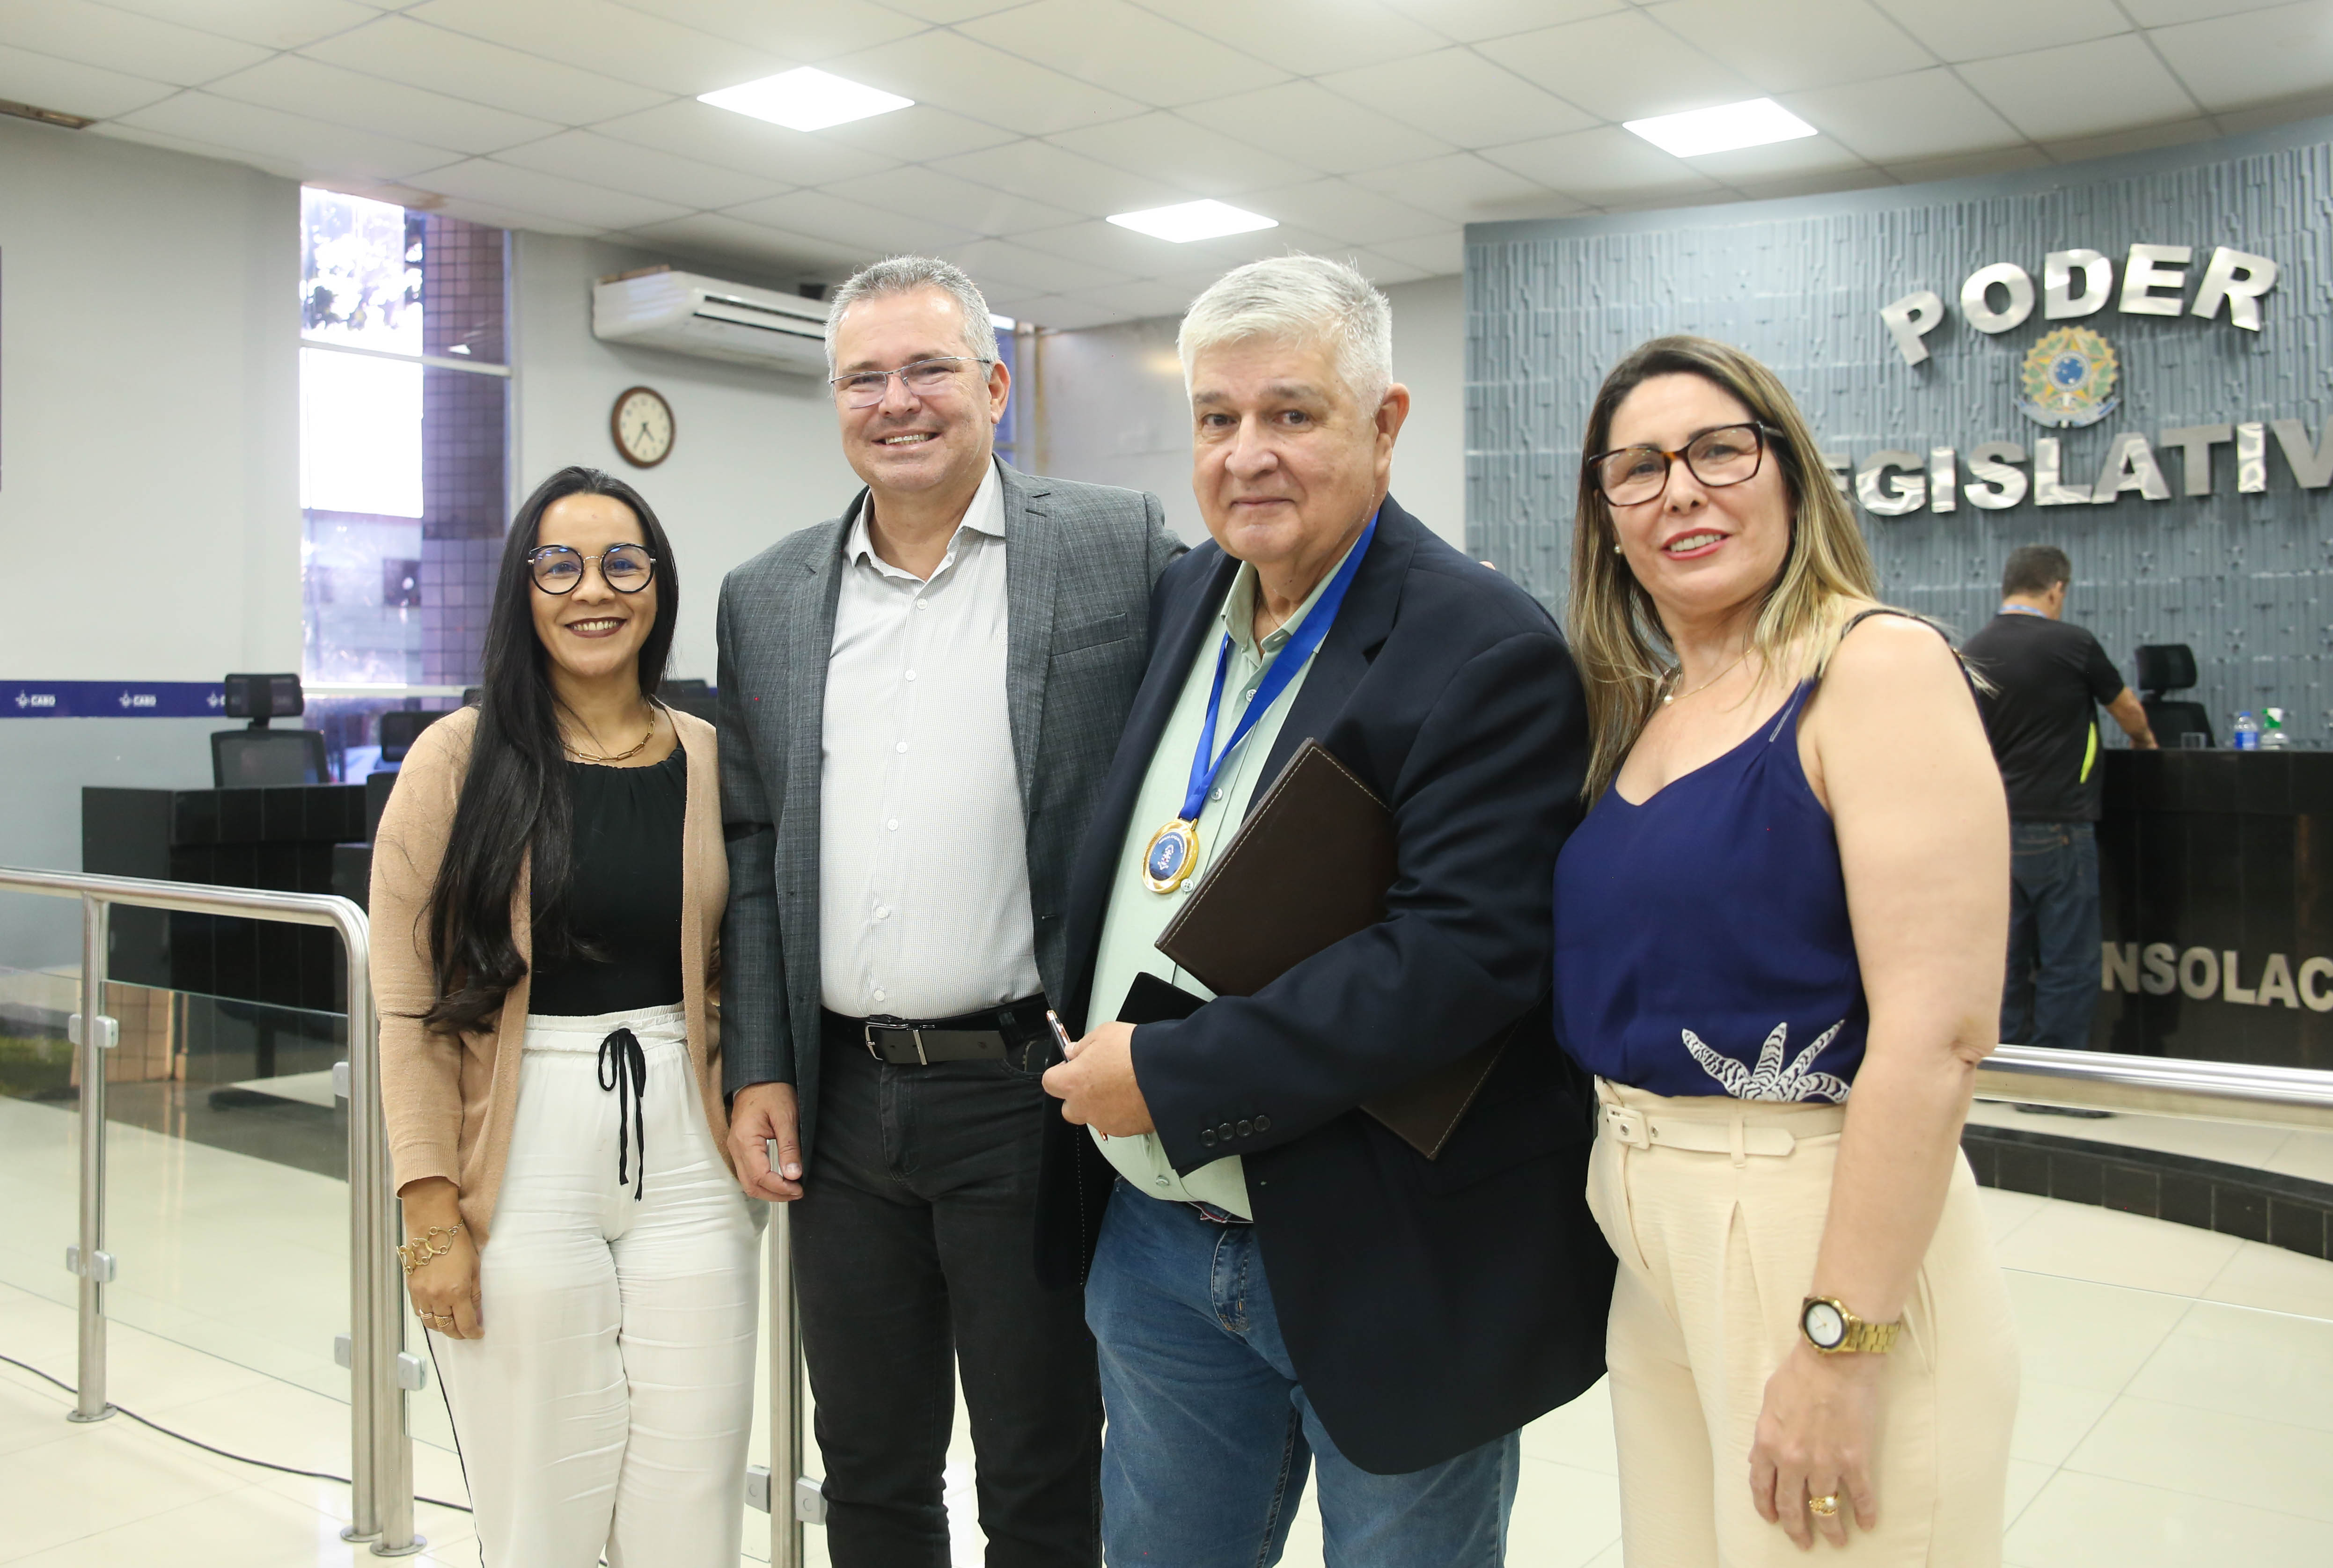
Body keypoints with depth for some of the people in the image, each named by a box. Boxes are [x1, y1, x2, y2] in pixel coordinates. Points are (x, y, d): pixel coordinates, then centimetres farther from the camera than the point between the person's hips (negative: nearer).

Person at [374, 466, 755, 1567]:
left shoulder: (711, 762, 7)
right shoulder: (459, 760, -2)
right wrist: (433, 1212, -7)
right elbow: (410, 1008, -4)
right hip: (525, 1158, -2)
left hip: (687, 1154, 3)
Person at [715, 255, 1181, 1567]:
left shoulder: (1122, 550, -4)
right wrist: (760, 1070, 5)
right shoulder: (769, 598, 9)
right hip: (841, 1106, 4)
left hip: (1029, 1098, -4)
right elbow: (755, 848, 12)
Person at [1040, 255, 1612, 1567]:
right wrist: (1094, 1052, 8)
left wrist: (1173, 1078, -22)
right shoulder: (1183, 600, 6)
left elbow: (1467, 954, -26)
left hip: (1390, 1269, -6)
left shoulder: (1487, 651, -17)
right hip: (1156, 1238, 7)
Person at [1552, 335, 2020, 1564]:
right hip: (1643, 1226, 7)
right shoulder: (1633, 709, 9)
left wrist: (1837, 1344, -21)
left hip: (1816, 1222, -7)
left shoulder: (1875, 665, -12)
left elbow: (1939, 1033, -20)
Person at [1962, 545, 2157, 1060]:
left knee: (2008, 962, 12)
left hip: (1993, 828, 6)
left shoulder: (1972, 653, 4)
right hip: (2057, 828, -6)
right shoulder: (2071, 644, -9)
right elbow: (2128, 711, 9)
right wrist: (2145, 742, 30)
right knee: (2068, 967, 2)